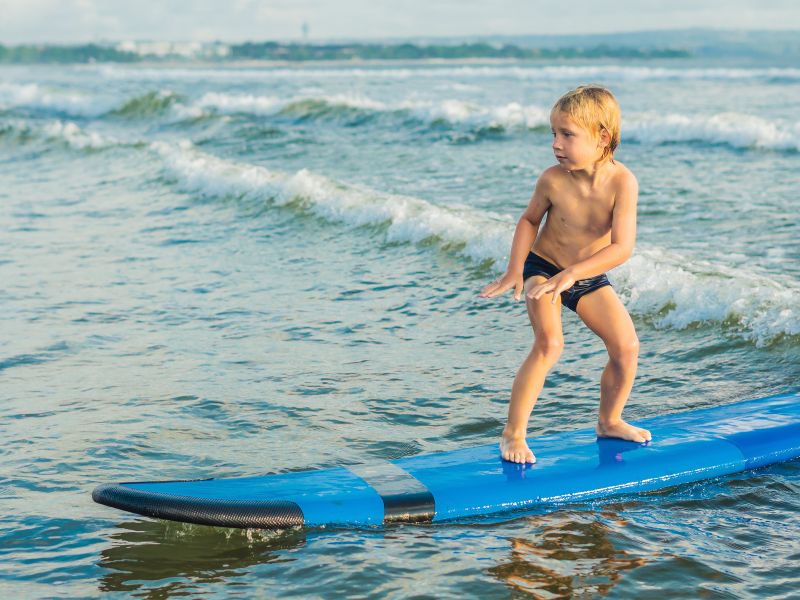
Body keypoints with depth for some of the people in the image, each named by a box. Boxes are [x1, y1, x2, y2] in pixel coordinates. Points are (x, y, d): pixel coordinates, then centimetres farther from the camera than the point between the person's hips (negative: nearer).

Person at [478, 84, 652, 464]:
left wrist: (571, 273, -39)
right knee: (549, 345, -22)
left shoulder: (622, 182, -25)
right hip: (542, 268, -2)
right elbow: (530, 220, -1)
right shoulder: (552, 179, -21)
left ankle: (609, 421, 23)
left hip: (589, 278, 2)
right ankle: (513, 434, -15)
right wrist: (515, 270, -10)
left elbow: (622, 247, -31)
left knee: (627, 346, -3)